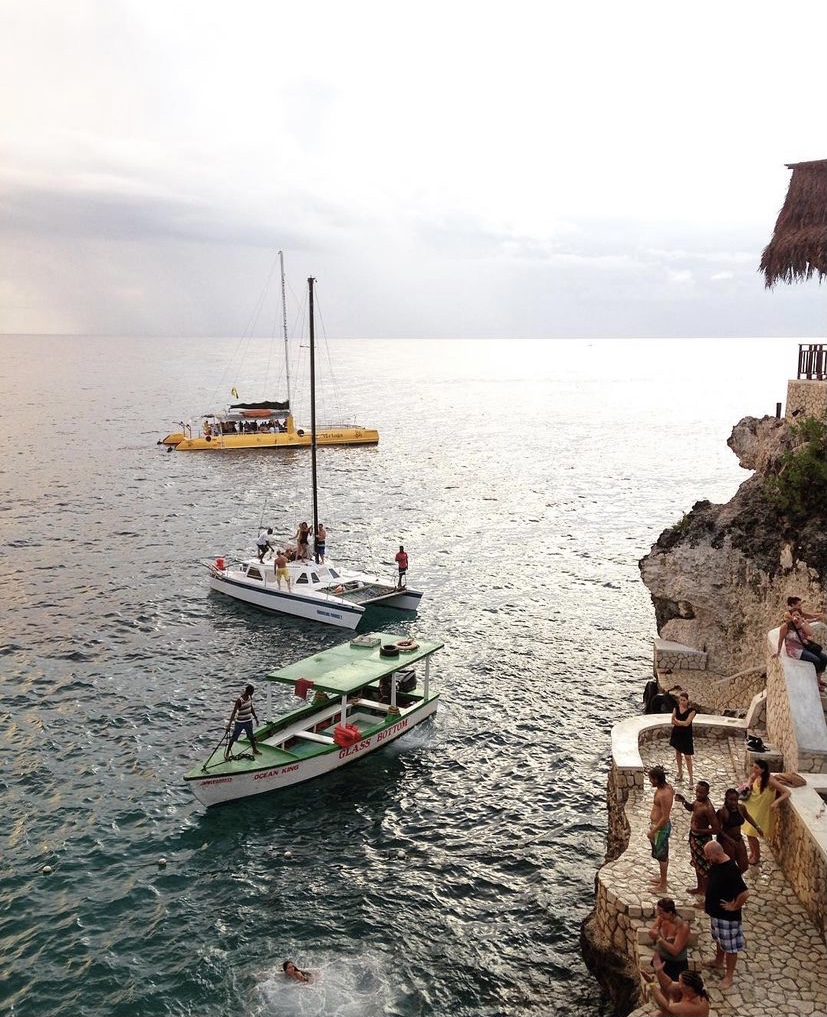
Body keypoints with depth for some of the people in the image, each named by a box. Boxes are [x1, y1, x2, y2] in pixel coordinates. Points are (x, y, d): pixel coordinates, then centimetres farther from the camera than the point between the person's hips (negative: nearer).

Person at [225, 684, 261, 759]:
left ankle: (255, 750, 38)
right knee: (233, 738, 4)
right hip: (240, 722, -6)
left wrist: (256, 718, 18)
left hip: (249, 721, 6)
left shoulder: (250, 697, -4)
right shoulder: (239, 700, -25)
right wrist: (229, 724, -32)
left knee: (251, 736, 21)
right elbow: (234, 712, -27)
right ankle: (227, 752, 16)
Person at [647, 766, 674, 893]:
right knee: (662, 855, 23)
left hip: (661, 828, -9)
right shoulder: (667, 786, -1)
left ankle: (662, 886, 18)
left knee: (661, 856, 5)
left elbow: (665, 817, -28)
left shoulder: (664, 794, -30)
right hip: (658, 825, 9)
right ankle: (662, 879, 39)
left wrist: (653, 831, -20)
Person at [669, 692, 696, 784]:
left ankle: (690, 777, 3)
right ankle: (680, 773, 32)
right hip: (677, 733, 4)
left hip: (686, 735, -4)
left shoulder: (691, 710, -15)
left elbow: (687, 723, -21)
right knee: (678, 752, 16)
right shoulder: (676, 708, -2)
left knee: (687, 757, -4)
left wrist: (677, 721, -10)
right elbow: (673, 721, -6)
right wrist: (682, 723, -21)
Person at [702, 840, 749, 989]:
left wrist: (734, 907, -21)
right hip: (716, 911, 9)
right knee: (719, 939, 28)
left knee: (730, 946, 10)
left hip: (727, 915, -9)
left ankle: (729, 975, 25)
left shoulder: (730, 870, -32)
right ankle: (718, 962, 48)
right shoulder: (716, 863, -5)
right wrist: (707, 899, 10)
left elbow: (744, 893, -35)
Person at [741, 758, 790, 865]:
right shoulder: (756, 776, -9)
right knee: (747, 831, 16)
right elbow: (751, 777, 16)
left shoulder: (770, 781, -28)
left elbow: (787, 792, -26)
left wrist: (776, 801, -39)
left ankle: (756, 857, 24)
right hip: (752, 808, 6)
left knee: (751, 834, 0)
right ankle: (752, 853, 38)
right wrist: (748, 786, -4)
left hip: (761, 811, -6)